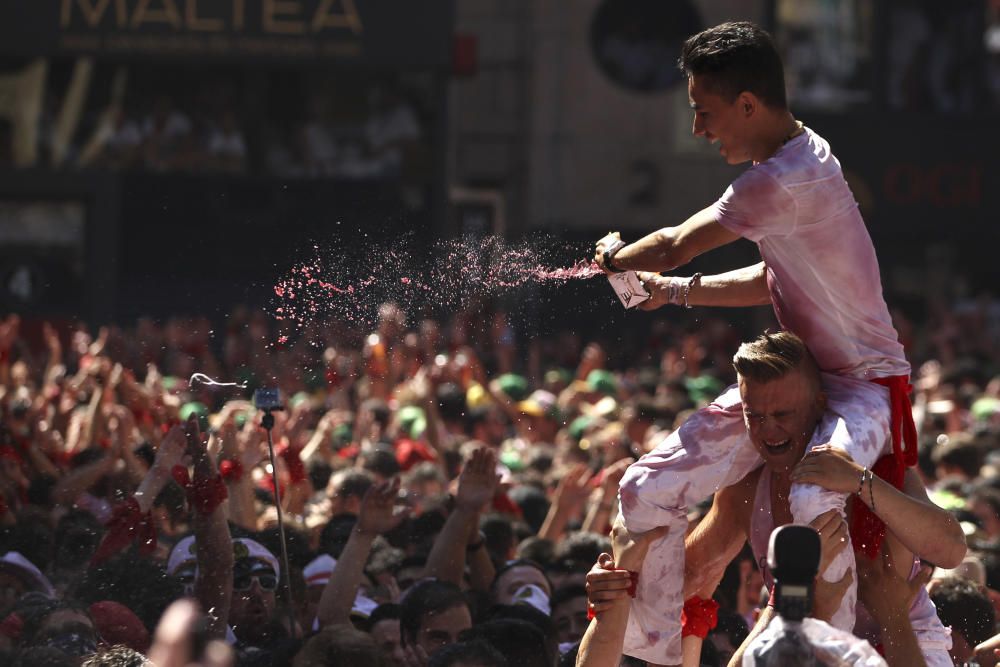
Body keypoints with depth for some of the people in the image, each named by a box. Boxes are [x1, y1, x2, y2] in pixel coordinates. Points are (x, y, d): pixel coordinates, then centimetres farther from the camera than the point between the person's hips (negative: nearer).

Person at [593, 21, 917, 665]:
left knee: (806, 515, -39)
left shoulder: (787, 180, -25)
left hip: (862, 387, -10)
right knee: (648, 491, 0)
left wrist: (613, 257, 7)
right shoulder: (796, 156, 7)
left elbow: (672, 247, -13)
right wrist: (677, 290, 17)